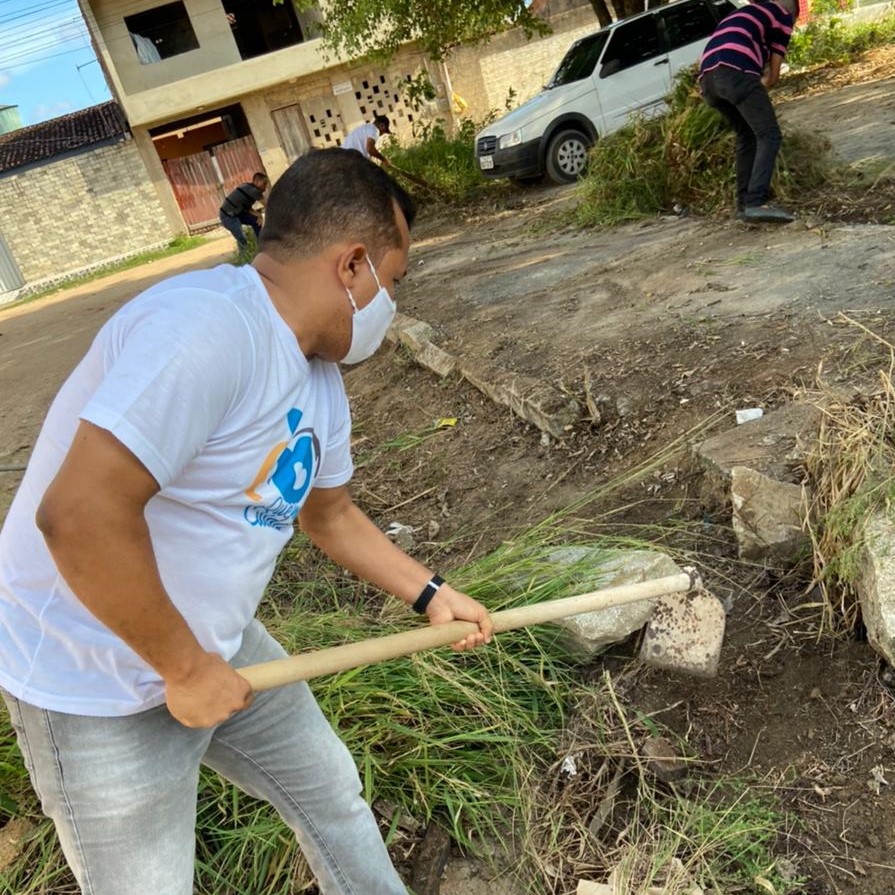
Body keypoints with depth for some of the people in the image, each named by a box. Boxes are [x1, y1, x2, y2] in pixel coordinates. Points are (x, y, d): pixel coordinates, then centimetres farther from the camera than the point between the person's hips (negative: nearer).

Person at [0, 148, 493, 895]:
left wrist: (429, 593, 15)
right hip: (99, 688, -8)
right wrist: (186, 670, -25)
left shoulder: (317, 377, 1)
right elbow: (79, 514, -36)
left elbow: (330, 514, 16)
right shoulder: (211, 324, -30)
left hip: (218, 647, 9)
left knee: (329, 787, 21)